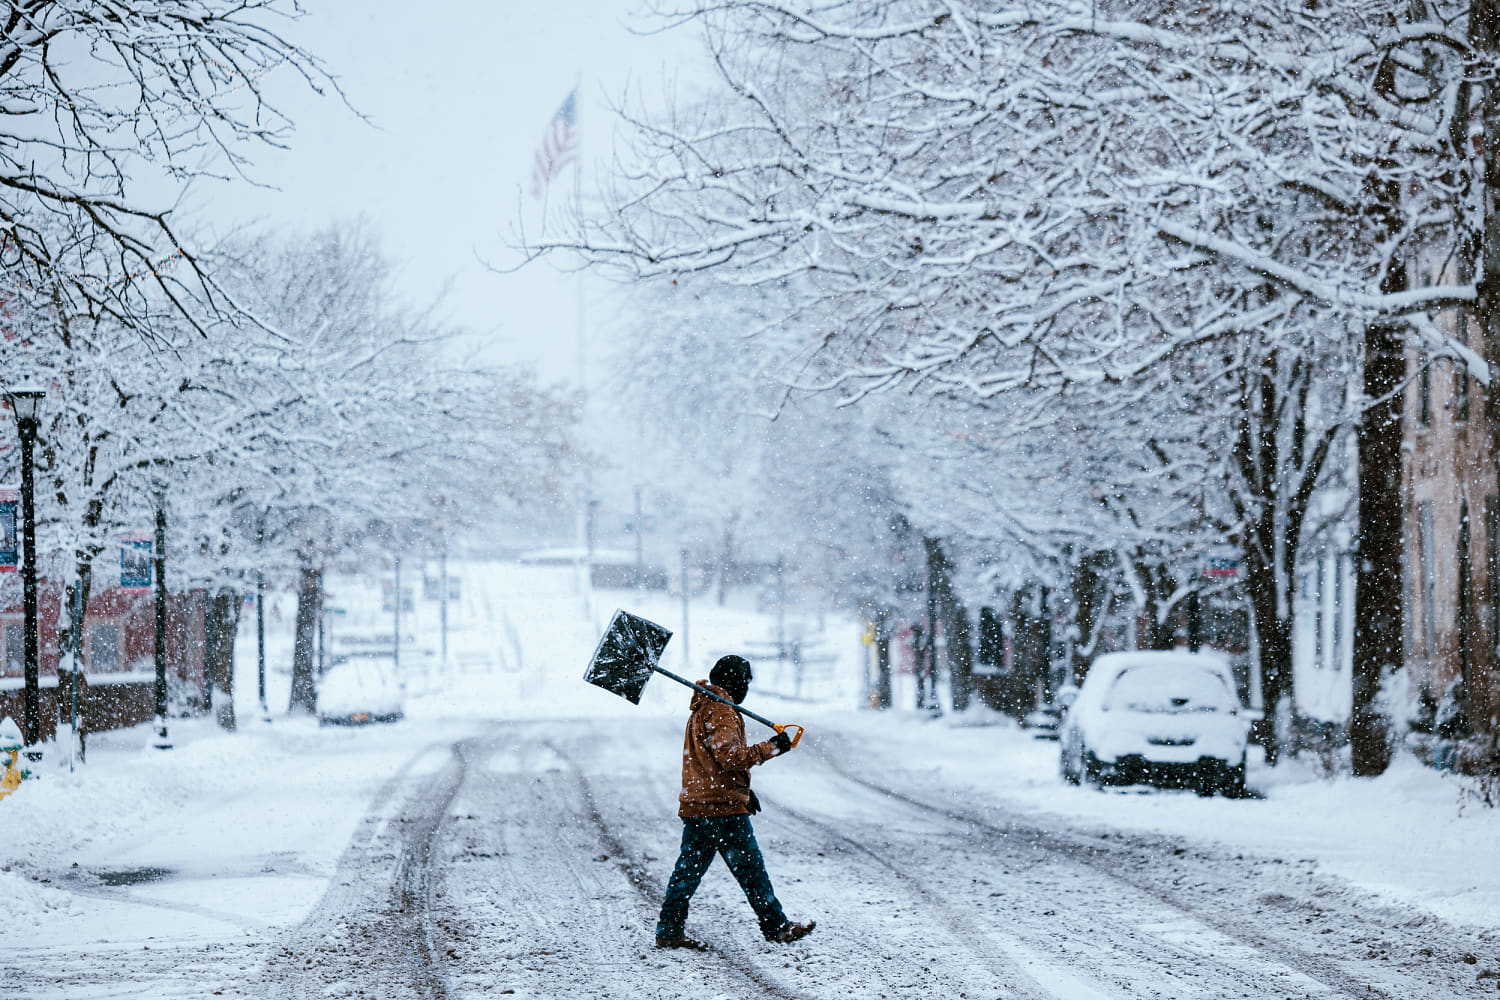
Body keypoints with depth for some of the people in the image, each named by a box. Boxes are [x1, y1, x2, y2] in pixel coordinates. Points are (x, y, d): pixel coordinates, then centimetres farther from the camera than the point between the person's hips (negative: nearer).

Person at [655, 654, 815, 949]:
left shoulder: (700, 711, 19)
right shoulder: (723, 712, -13)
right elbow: (730, 757, -24)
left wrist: (743, 790, 26)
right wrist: (770, 748, -17)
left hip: (695, 805, 9)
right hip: (724, 807, -9)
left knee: (689, 867, 8)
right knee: (750, 869, -1)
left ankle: (669, 931, 6)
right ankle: (777, 928, 7)